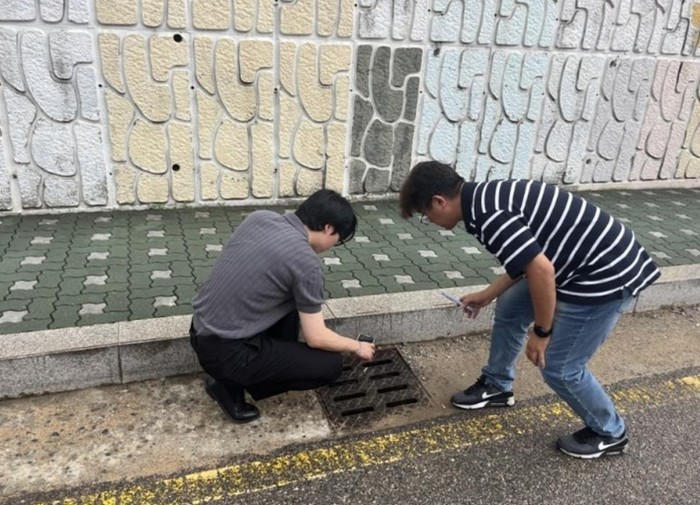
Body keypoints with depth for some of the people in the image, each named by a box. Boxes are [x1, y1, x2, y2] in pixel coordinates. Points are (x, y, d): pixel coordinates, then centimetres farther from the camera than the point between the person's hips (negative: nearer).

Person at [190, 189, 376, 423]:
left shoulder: (259, 217, 2)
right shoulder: (307, 262, -17)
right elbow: (316, 338, -9)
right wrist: (357, 346, 9)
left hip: (200, 332, 8)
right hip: (227, 353, -8)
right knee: (331, 365, 2)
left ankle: (280, 360, 22)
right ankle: (232, 384, 3)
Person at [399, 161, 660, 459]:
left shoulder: (486, 214, -23)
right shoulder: (488, 198, 8)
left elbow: (541, 270, -29)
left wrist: (542, 331, -15)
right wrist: (487, 295, 24)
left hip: (606, 276, -10)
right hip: (586, 262, 10)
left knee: (558, 366, 1)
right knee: (510, 307, 19)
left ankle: (609, 433, 27)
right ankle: (496, 386, 38)